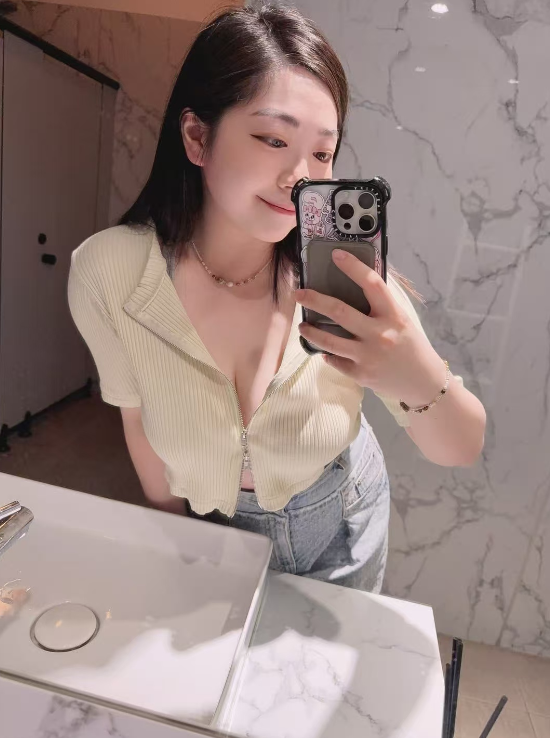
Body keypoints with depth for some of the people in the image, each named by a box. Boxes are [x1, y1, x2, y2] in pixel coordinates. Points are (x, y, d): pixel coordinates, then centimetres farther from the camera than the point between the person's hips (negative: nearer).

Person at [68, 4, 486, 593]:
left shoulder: (344, 274, -28)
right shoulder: (106, 273, -27)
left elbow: (462, 451, -20)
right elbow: (140, 418, -8)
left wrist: (423, 380, -44)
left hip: (340, 524, 1)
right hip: (215, 527, 0)